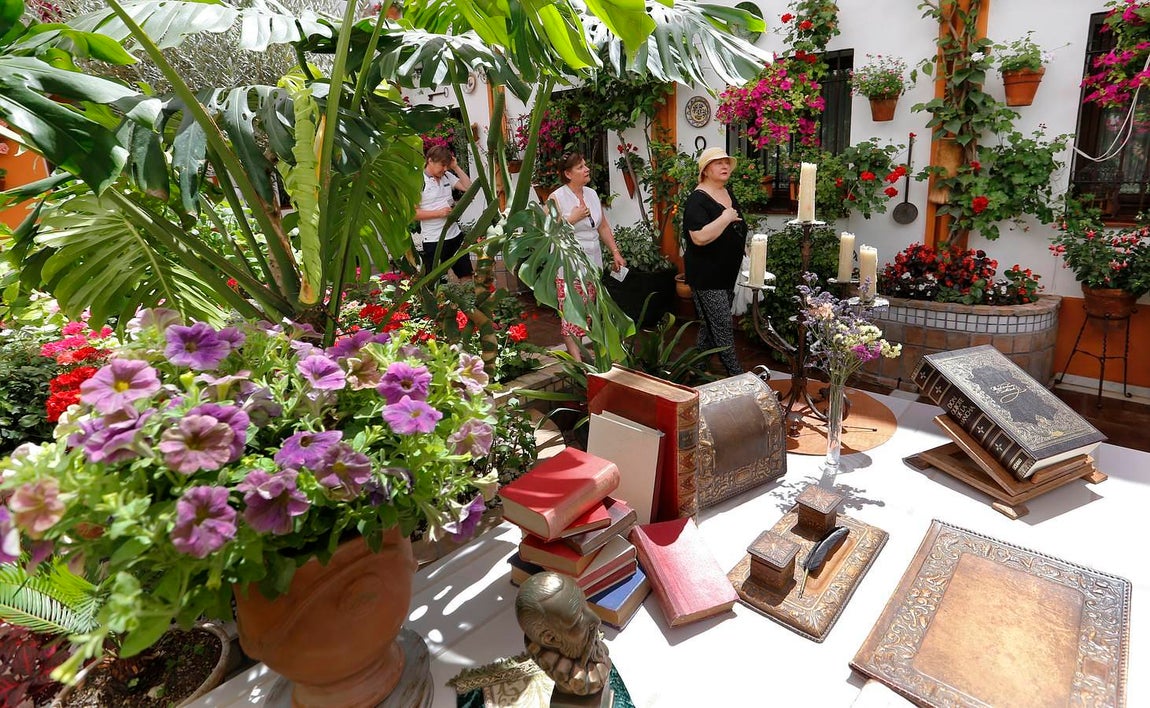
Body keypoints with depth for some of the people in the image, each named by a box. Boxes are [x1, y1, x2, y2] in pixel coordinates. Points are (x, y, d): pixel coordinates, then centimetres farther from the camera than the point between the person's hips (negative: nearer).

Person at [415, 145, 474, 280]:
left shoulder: (447, 176, 8)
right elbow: (412, 213, -13)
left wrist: (455, 167, 0)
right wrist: (439, 213, -19)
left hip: (455, 235, 6)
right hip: (433, 241, -6)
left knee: (467, 276, 12)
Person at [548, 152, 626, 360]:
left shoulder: (592, 194, 12)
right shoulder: (556, 198, -7)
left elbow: (603, 227, 17)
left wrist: (615, 252, 11)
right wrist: (573, 218, -15)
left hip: (592, 263, 6)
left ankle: (576, 350, 21)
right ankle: (577, 361, -3)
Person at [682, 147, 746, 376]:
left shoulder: (728, 193, 12)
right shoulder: (697, 199, -16)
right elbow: (700, 237, -30)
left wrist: (744, 247, 20)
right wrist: (725, 219, -22)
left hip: (728, 274, 9)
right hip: (706, 277, -9)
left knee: (710, 325, 17)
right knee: (723, 328, -6)